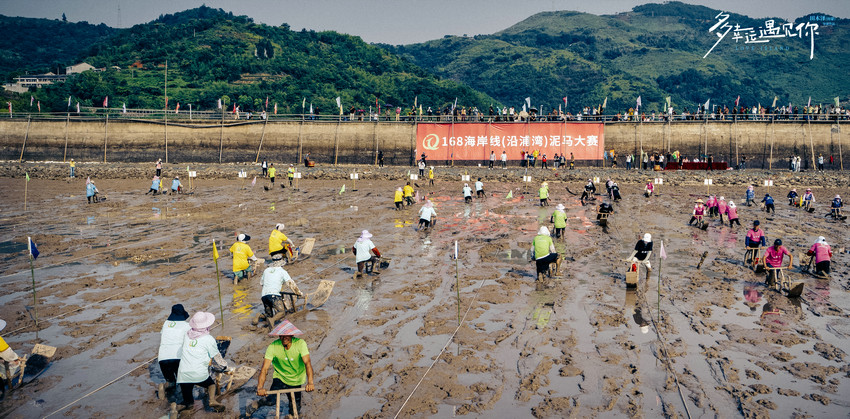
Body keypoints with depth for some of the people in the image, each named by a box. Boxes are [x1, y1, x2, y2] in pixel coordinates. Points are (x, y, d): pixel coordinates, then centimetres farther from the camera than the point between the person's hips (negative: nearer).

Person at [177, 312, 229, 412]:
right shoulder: (209, 339, -1)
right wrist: (225, 367, 28)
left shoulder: (186, 335, 10)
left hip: (183, 374, 3)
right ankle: (212, 400, -1)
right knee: (211, 384, 23)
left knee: (187, 402, 18)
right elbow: (217, 358, 9)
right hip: (199, 374, -3)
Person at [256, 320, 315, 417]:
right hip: (280, 378, -1)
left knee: (295, 412, 7)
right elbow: (264, 368, -26)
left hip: (296, 381, 1)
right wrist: (260, 387, -42)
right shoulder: (273, 347, -22)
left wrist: (310, 382, -48)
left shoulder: (300, 344, -23)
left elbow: (307, 363, -33)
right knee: (269, 401, -24)